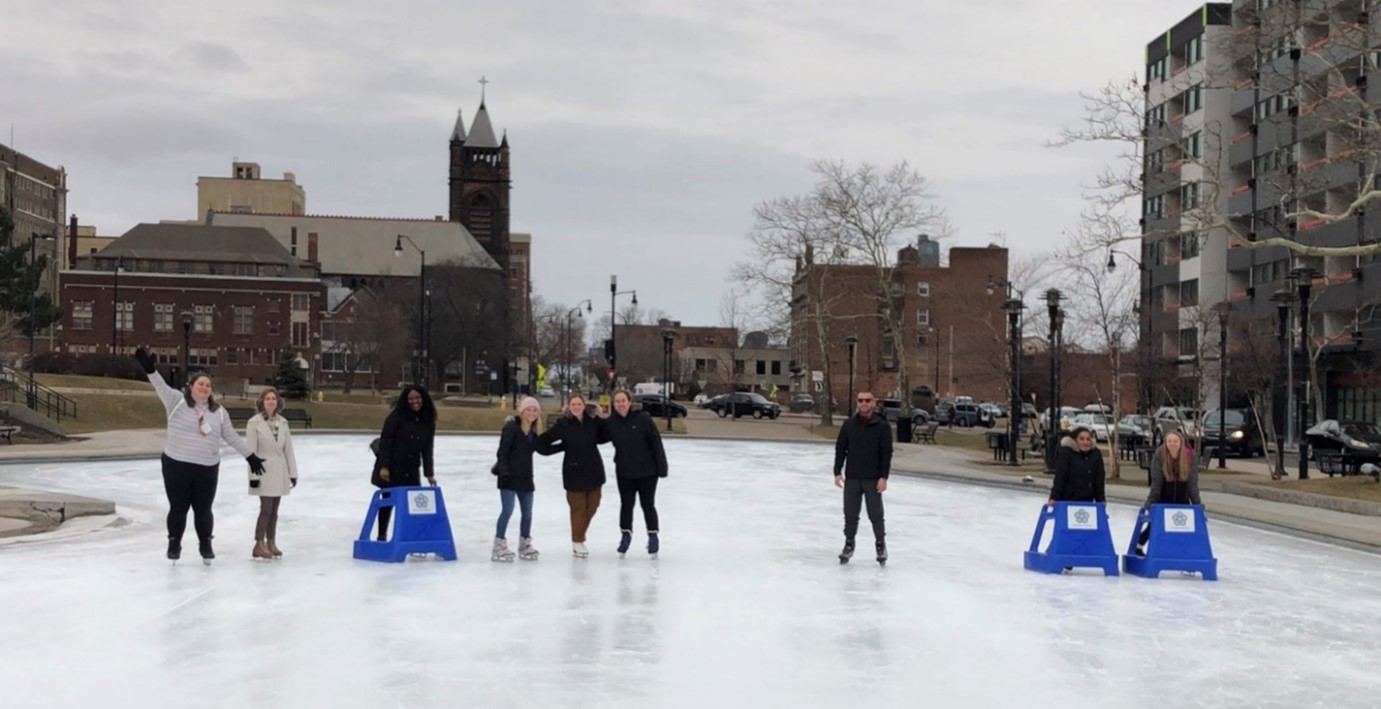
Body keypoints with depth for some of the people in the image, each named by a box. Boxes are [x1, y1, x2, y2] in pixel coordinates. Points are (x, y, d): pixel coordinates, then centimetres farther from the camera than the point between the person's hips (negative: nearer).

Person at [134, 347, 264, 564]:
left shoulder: (218, 411, 5)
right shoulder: (177, 401, -2)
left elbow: (232, 437, 11)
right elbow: (161, 387, -18)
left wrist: (251, 456, 10)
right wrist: (150, 369, -36)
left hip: (207, 468, 2)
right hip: (176, 465, -2)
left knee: (203, 509, 8)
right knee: (178, 508, 7)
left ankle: (205, 544, 28)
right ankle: (174, 543, 26)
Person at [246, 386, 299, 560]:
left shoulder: (282, 423, 6)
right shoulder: (254, 422, -9)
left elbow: (288, 449, 8)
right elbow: (251, 451, -10)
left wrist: (293, 472, 6)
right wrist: (253, 475, -13)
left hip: (279, 472, 5)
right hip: (264, 472, -5)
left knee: (274, 510, 11)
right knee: (266, 508, -8)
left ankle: (271, 543, 20)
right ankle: (259, 545, -2)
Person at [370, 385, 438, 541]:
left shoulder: (428, 421, 2)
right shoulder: (397, 416, -13)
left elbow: (427, 449, 6)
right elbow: (385, 441, -15)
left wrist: (429, 473, 2)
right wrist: (383, 466, -21)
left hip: (412, 470, 4)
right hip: (391, 468, -4)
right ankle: (382, 536, 17)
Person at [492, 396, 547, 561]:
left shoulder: (534, 431, 10)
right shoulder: (511, 427, -12)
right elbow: (503, 452, -16)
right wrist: (504, 472, -21)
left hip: (525, 477, 7)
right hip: (509, 476, -7)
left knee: (527, 513, 11)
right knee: (507, 510, -10)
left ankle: (525, 544, 26)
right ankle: (499, 546, -2)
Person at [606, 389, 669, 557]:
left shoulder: (643, 418, -16)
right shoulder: (611, 422, -5)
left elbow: (656, 443, -13)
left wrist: (662, 466, -12)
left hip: (647, 471, -3)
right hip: (624, 472, 3)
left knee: (648, 505, 9)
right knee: (626, 505, 12)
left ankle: (653, 537, 26)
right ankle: (625, 536, 28)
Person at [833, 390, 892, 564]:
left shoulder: (882, 425, -6)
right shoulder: (848, 424, 2)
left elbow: (886, 453, -7)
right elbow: (840, 449, 5)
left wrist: (883, 477, -12)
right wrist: (838, 472, 0)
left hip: (873, 479, -2)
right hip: (851, 478, 2)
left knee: (875, 514, 5)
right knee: (850, 514, 7)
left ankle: (881, 544, 21)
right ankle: (849, 544, 21)